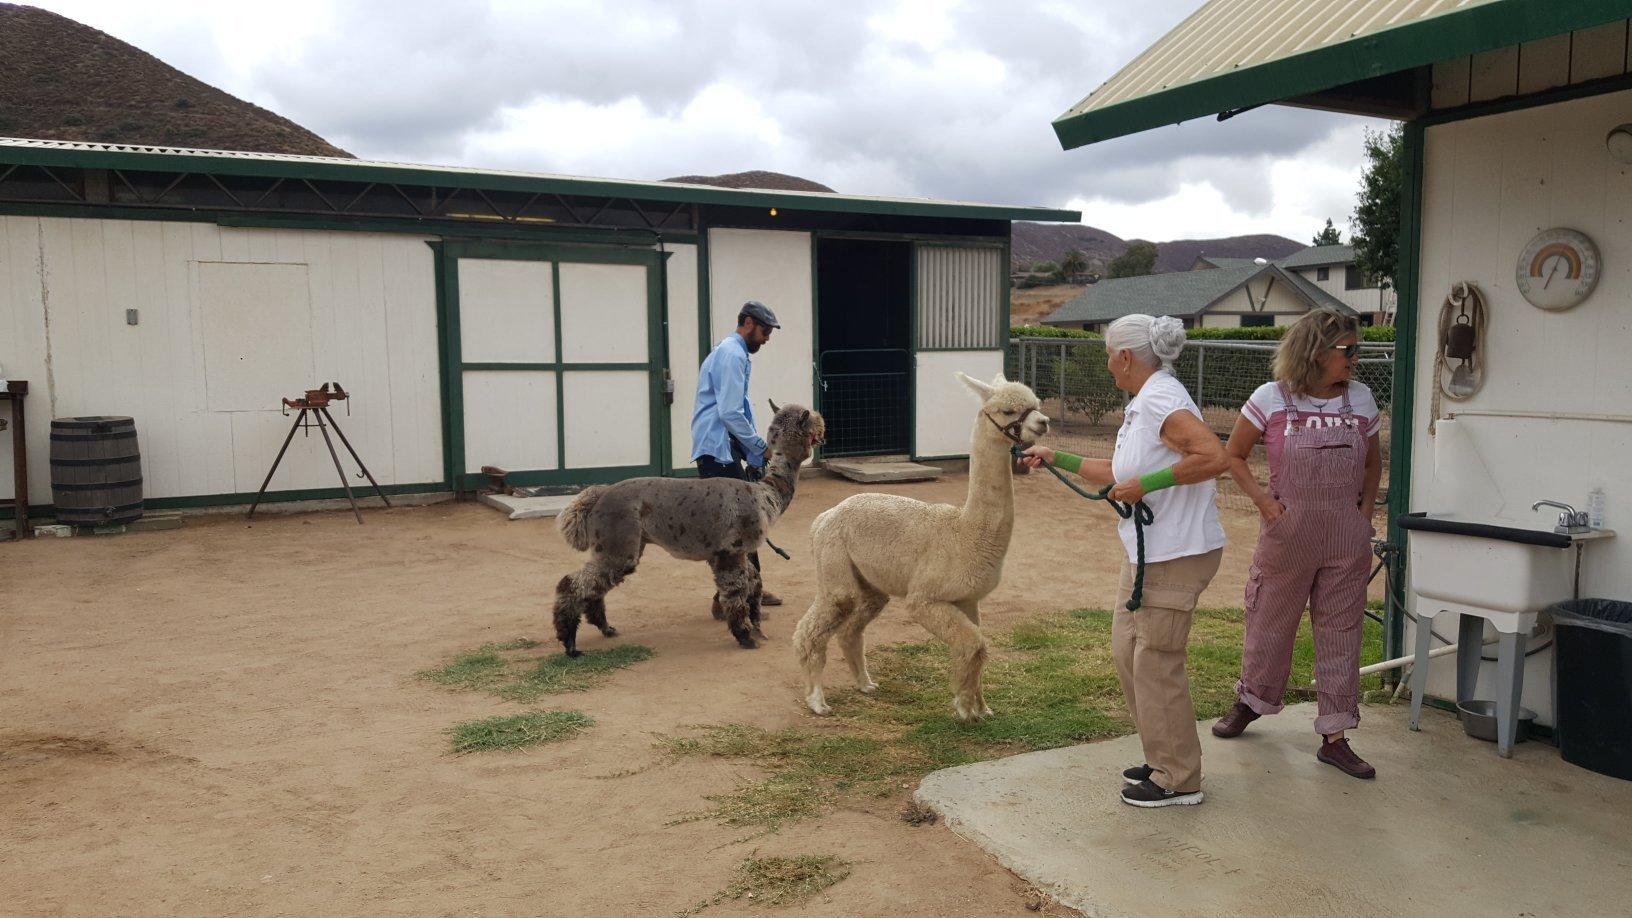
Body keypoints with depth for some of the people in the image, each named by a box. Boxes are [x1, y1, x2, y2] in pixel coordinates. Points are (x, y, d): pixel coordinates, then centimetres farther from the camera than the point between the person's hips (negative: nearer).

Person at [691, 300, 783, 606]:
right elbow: (730, 413, -21)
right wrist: (761, 448, -12)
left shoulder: (733, 353, 20)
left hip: (725, 449, 11)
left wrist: (753, 454, 17)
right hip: (718, 451, -11)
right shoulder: (733, 355, -13)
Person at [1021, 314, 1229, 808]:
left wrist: (1146, 482, -25)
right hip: (1147, 550, 10)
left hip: (1178, 553, -10)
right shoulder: (1140, 406, 14)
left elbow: (1215, 457, -29)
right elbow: (1115, 473, 23)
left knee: (1156, 662, -2)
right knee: (1127, 650, 15)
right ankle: (1165, 759, 28)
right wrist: (1056, 458, 23)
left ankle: (1179, 780, 13)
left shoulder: (1160, 399, -17)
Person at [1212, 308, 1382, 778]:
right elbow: (1233, 455, 1)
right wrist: (1262, 500, -9)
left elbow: (1373, 462, 17)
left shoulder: (1361, 400, 3)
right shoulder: (1272, 398, -7)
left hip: (1348, 540, 3)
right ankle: (1251, 701, 35)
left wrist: (1366, 508, 5)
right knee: (1271, 623, 12)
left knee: (1340, 634, 6)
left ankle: (1335, 737, 15)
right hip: (1288, 534, -2)